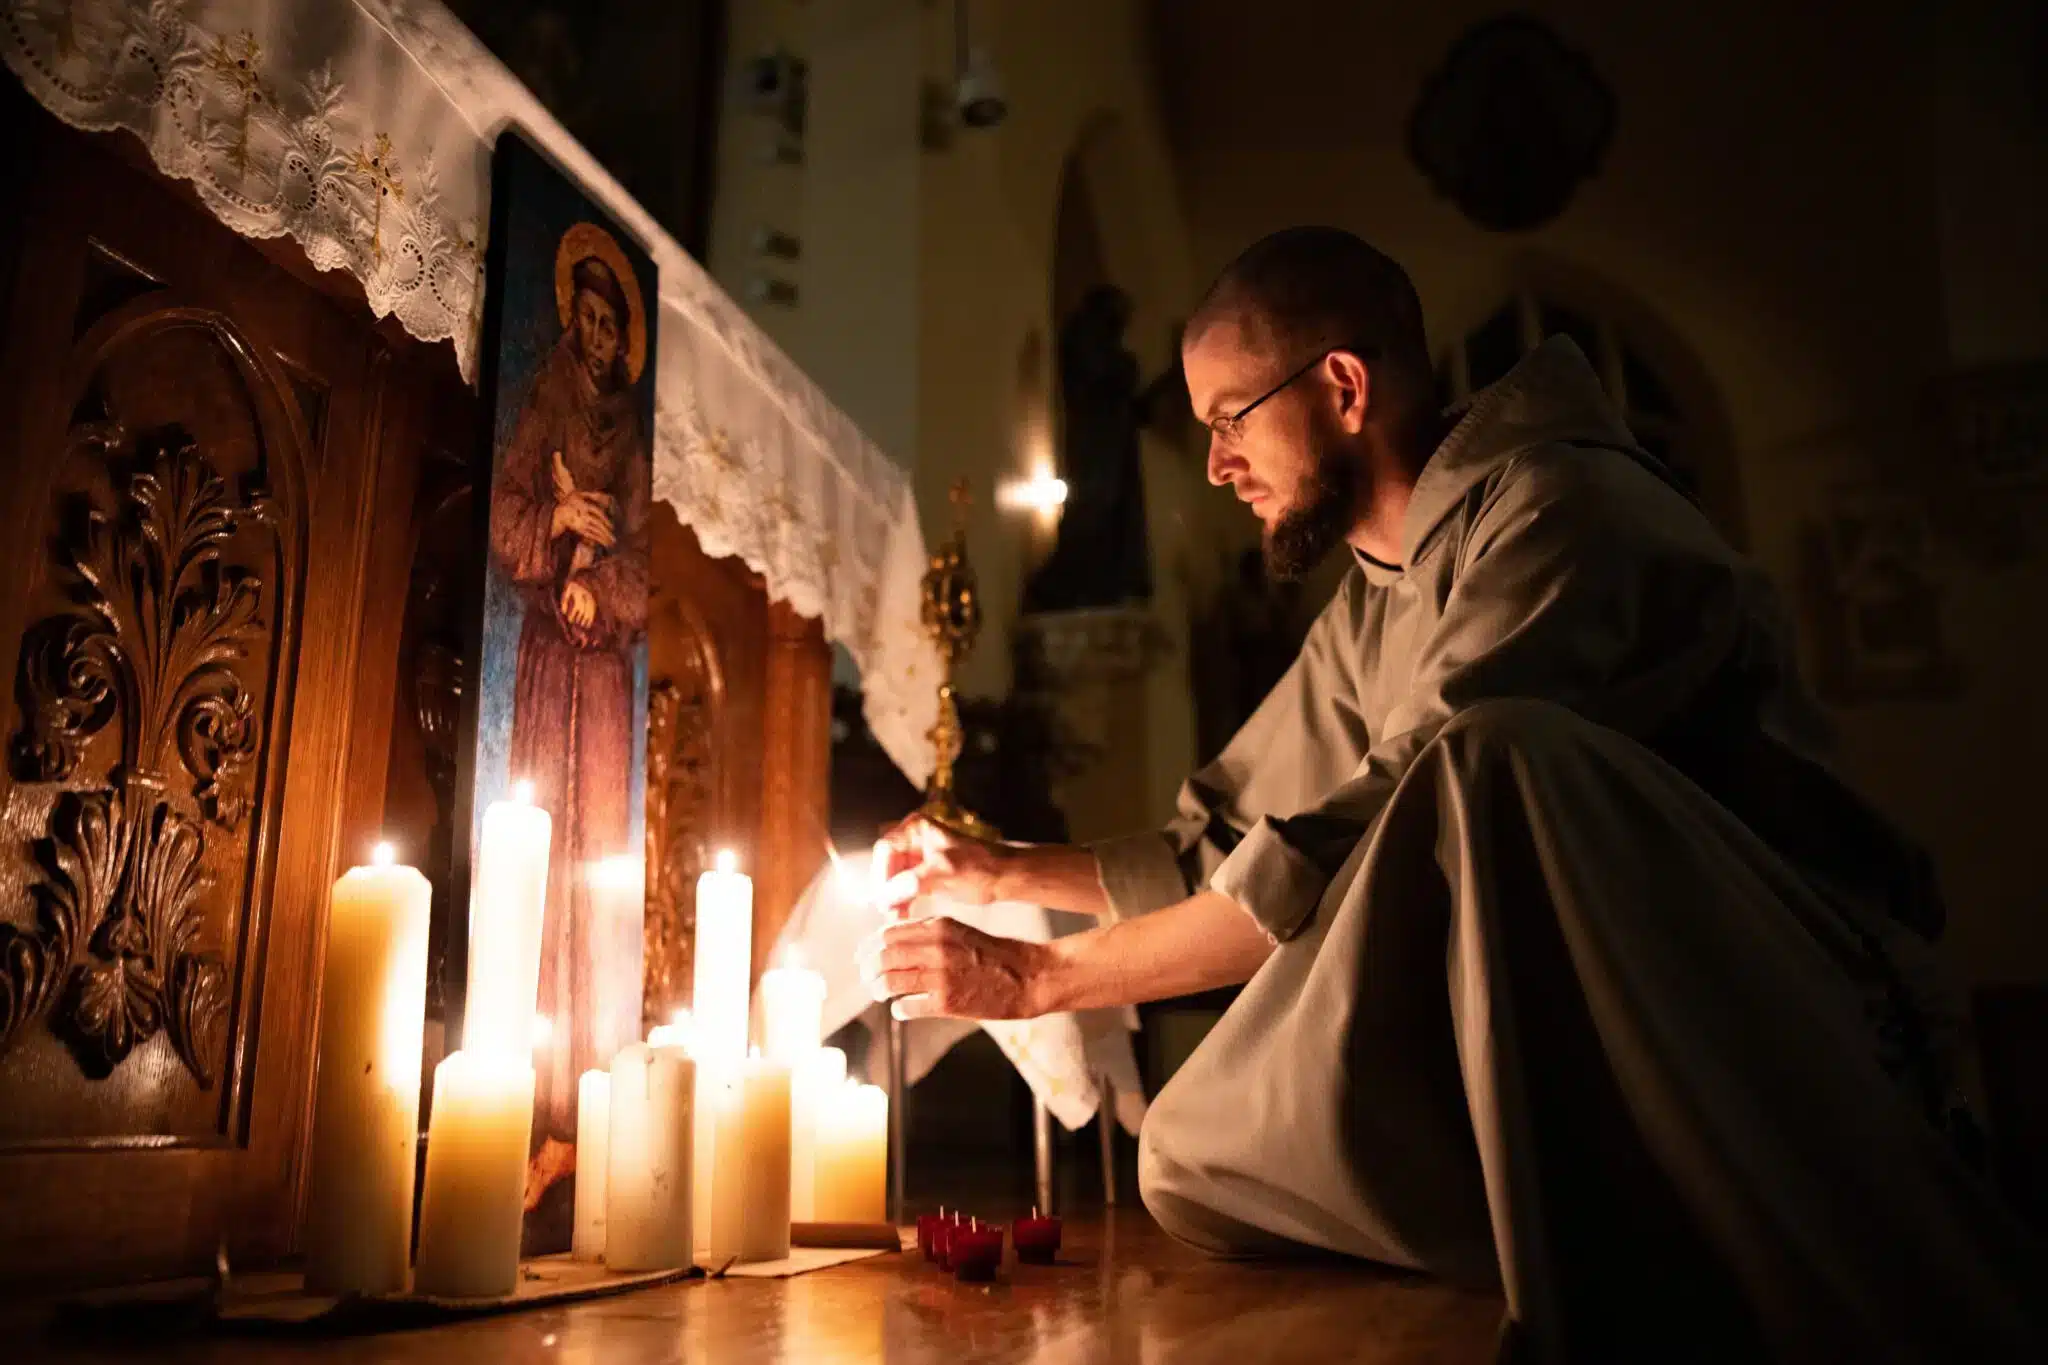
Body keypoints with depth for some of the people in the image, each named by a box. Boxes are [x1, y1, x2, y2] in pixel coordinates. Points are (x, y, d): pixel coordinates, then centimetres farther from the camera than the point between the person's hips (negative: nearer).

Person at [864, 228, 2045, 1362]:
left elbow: (1342, 876, -23)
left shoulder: (1553, 512, -16)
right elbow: (1228, 852, 22)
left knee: (1489, 764, -34)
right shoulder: (1364, 620, 13)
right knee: (1200, 1162, -10)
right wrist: (1003, 874, 14)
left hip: (1790, 1015, -7)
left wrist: (1037, 977, -18)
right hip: (1589, 1045, 7)